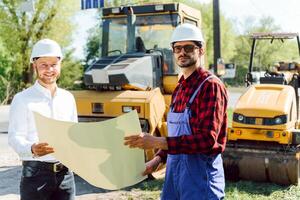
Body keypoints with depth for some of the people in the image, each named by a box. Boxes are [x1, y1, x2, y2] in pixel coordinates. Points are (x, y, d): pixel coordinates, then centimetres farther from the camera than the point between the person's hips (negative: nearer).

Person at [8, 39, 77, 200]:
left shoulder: (68, 98, 11)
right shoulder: (22, 99, -3)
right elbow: (15, 138, -9)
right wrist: (32, 149, -30)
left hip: (65, 173, 4)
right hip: (36, 173, -4)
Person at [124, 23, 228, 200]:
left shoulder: (211, 86, -13)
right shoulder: (180, 88, 14)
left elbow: (208, 139, -23)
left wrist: (157, 142, -27)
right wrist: (159, 158, 7)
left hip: (200, 170, -7)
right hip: (174, 167, 8)